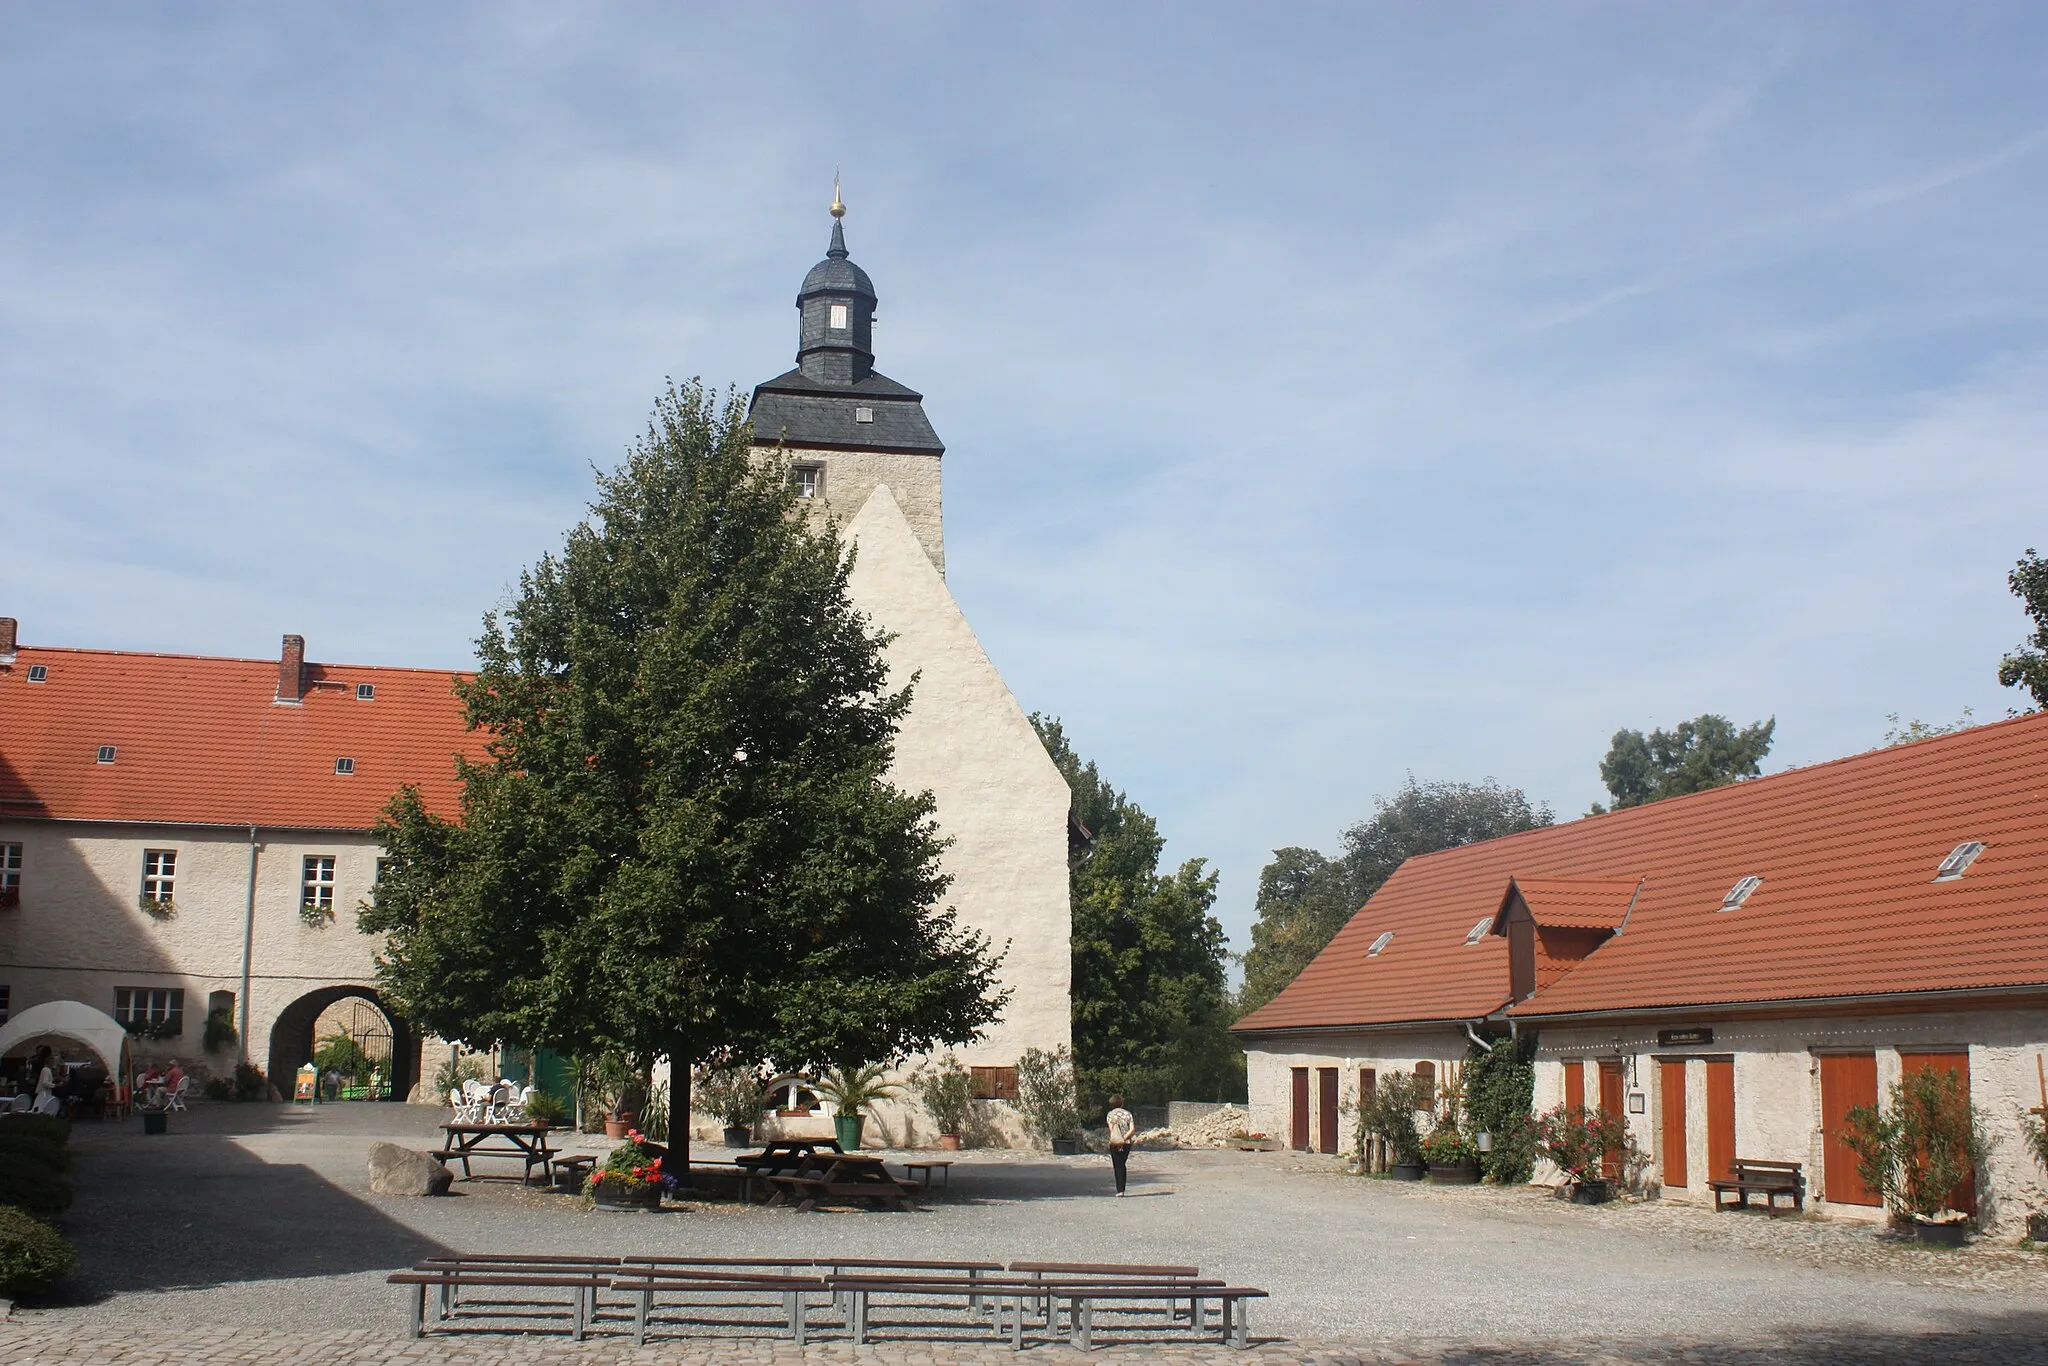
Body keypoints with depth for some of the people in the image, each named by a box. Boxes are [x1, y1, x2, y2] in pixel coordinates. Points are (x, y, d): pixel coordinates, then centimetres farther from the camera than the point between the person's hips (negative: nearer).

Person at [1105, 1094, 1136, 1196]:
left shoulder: (1111, 1114, 0)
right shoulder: (1128, 1113, 7)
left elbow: (1111, 1129, -10)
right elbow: (1132, 1129, -5)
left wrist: (1118, 1142, -12)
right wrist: (1124, 1139, -10)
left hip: (1115, 1143, -3)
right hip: (1127, 1143, 3)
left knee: (1118, 1166, 2)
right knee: (1123, 1165, 17)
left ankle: (1120, 1191, -6)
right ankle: (1122, 1189, 19)